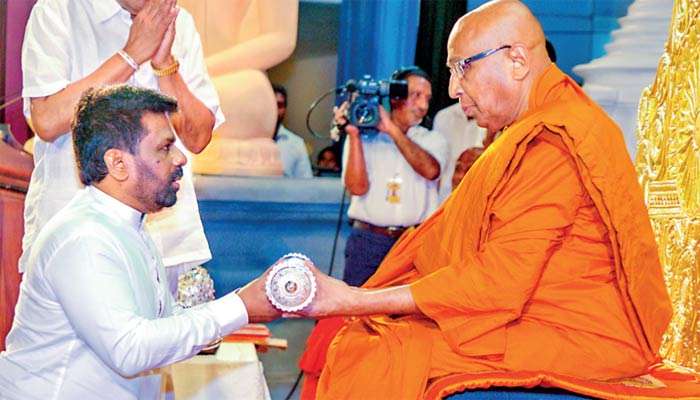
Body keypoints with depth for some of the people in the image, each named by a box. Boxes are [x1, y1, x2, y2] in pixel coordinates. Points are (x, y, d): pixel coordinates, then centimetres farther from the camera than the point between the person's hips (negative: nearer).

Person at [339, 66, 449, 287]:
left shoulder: (433, 140, 10)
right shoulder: (364, 138, 7)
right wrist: (354, 134, -10)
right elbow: (357, 186, -7)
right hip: (368, 241, 0)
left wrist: (393, 130, -14)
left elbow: (430, 170, -13)